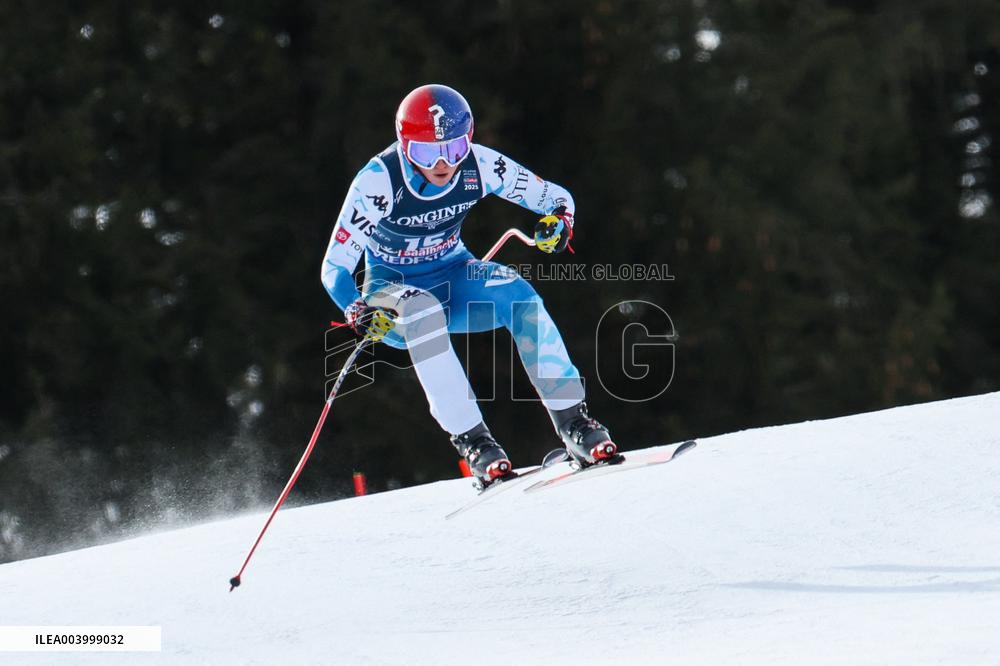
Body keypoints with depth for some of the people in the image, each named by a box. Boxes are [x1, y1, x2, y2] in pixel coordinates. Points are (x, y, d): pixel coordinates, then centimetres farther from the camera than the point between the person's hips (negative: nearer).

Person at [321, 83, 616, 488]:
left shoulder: (479, 166, -17)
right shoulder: (378, 181, -25)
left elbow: (556, 197, -5)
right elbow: (334, 268, -20)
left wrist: (558, 222, -28)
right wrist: (360, 313, -39)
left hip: (452, 275, 3)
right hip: (391, 289, -3)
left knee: (518, 295, -29)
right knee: (424, 312, -38)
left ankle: (574, 424, -26)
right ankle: (472, 441, -36)